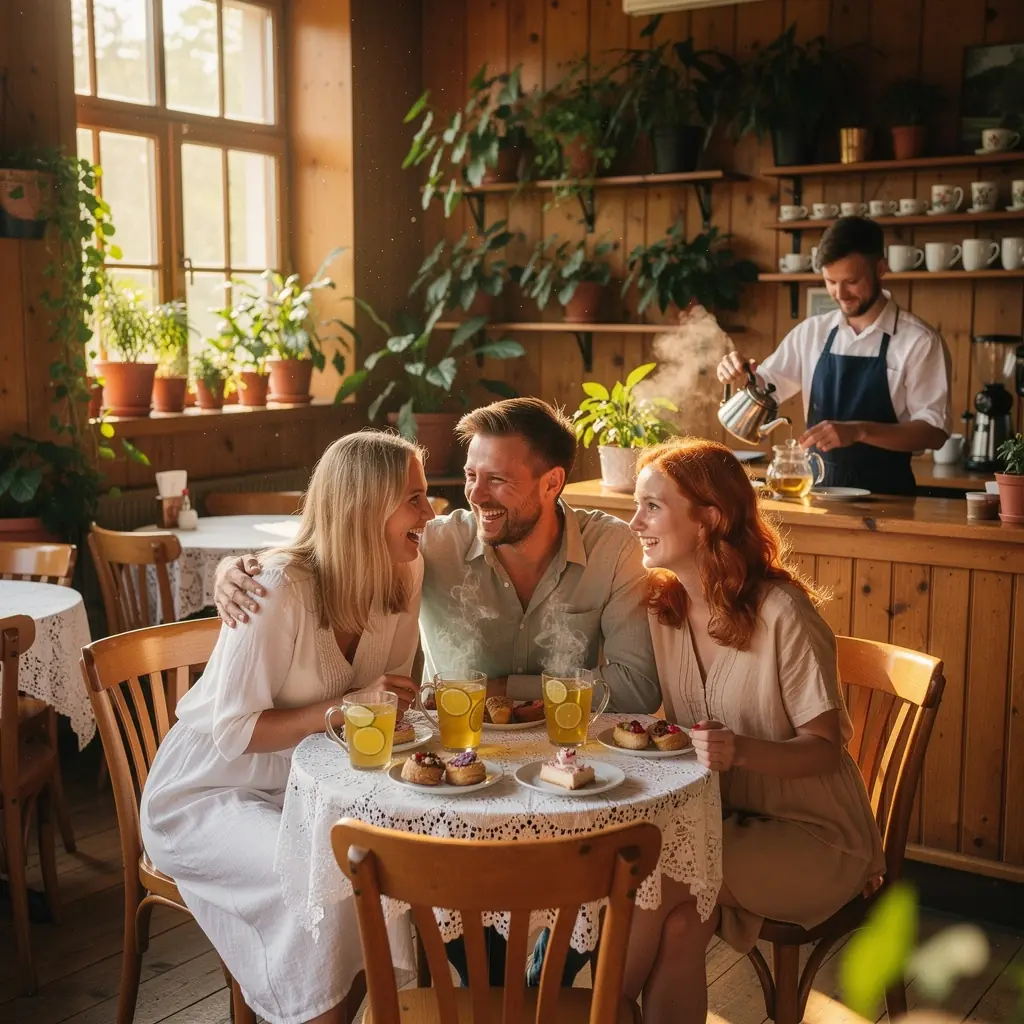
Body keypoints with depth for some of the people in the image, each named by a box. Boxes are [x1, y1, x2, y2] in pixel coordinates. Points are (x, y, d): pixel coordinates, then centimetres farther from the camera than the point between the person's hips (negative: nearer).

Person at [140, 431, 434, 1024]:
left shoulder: (404, 576, -7)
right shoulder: (282, 591, -27)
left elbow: (390, 697, 4)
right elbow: (234, 732, -23)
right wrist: (347, 707, -31)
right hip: (209, 792, -6)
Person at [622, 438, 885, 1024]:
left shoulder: (782, 613, -20)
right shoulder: (661, 604, -2)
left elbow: (824, 749, -14)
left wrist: (742, 751, -33)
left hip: (812, 834, -4)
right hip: (717, 817, 5)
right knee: (679, 925, -27)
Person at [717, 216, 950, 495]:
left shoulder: (919, 341, -5)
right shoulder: (812, 332, 8)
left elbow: (933, 430, -9)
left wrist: (858, 431, -23)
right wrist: (741, 376, -5)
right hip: (818, 488, 3)